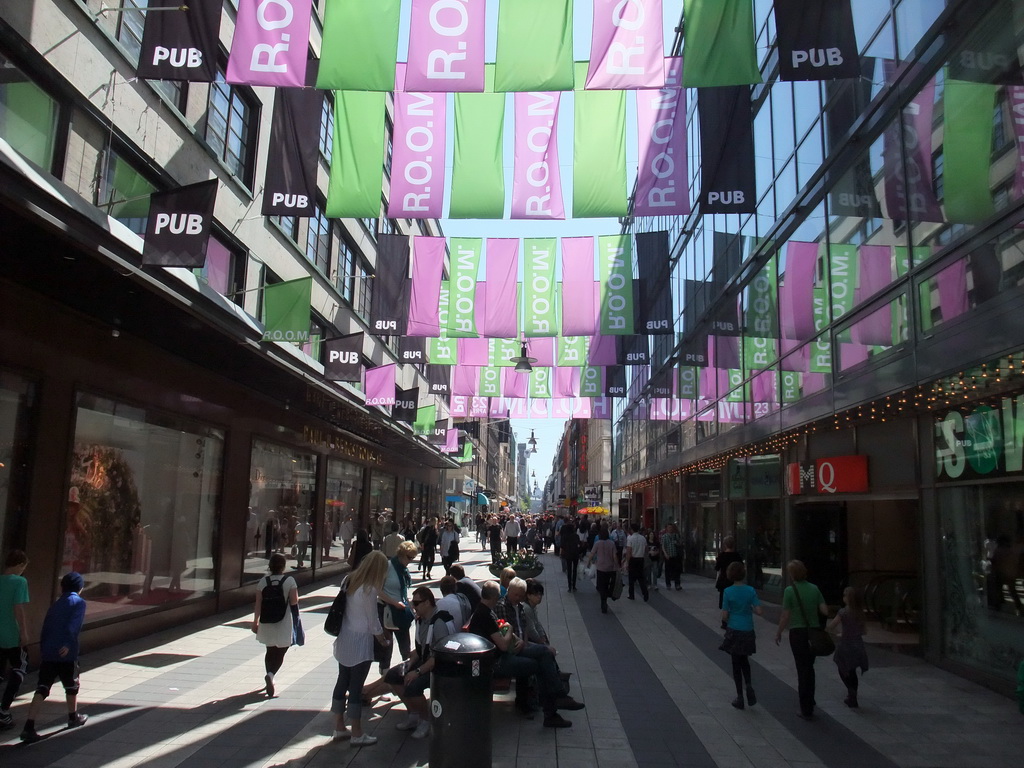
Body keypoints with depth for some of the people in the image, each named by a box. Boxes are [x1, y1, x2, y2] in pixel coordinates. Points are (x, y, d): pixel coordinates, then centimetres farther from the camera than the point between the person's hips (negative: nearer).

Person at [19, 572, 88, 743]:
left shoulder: (55, 605, 17)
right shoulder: (79, 603, 0)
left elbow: (44, 631, 18)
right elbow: (73, 624, -17)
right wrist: (68, 644, -26)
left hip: (47, 654, 4)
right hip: (67, 653, -4)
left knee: (41, 690, 2)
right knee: (72, 686, 16)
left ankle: (29, 727, -10)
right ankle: (73, 717, 32)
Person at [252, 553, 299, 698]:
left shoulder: (263, 581, -2)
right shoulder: (289, 581, -11)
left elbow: (258, 603, -1)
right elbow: (294, 602, -11)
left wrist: (255, 621, 6)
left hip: (267, 623, 4)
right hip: (284, 624, -3)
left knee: (270, 651, 19)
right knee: (280, 652, 4)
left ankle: (270, 678, 22)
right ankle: (270, 674, -19)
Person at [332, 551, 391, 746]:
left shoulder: (349, 581, 4)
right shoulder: (369, 590, -20)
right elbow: (373, 621, -12)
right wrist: (382, 637, 8)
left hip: (343, 640, 8)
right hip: (360, 643, -8)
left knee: (342, 682, 16)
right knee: (356, 687, 1)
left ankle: (339, 728, 27)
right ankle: (356, 735, 12)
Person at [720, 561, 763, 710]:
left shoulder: (728, 592, -11)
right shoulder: (751, 591, -7)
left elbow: (724, 615, -10)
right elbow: (759, 611, -11)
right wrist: (750, 608, 8)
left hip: (733, 631, -2)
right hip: (748, 631, 2)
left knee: (736, 663, 10)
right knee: (744, 660, 22)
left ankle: (740, 696, 14)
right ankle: (749, 685, -1)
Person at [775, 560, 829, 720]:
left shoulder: (790, 591, -13)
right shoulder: (814, 588, 0)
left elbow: (785, 616, -12)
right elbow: (825, 611, -3)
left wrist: (778, 633, 1)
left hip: (798, 633, -4)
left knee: (802, 669, 4)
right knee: (809, 667, 21)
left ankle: (807, 710, 9)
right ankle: (809, 700, 34)